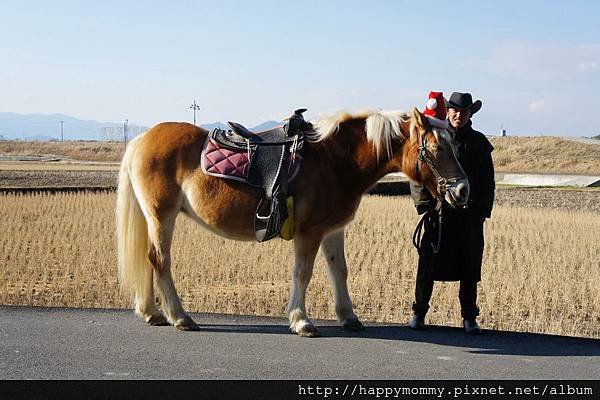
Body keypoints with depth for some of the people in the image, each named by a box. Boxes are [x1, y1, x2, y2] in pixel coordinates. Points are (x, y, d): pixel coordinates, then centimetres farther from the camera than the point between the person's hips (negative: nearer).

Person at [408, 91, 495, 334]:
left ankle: (469, 318, 15)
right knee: (428, 264, 2)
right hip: (438, 212, -1)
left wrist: (483, 211, 1)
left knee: (469, 268, 6)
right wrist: (424, 203, -6)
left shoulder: (479, 142, 9)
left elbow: (488, 182, 11)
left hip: (470, 214, 2)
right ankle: (419, 312, 13)